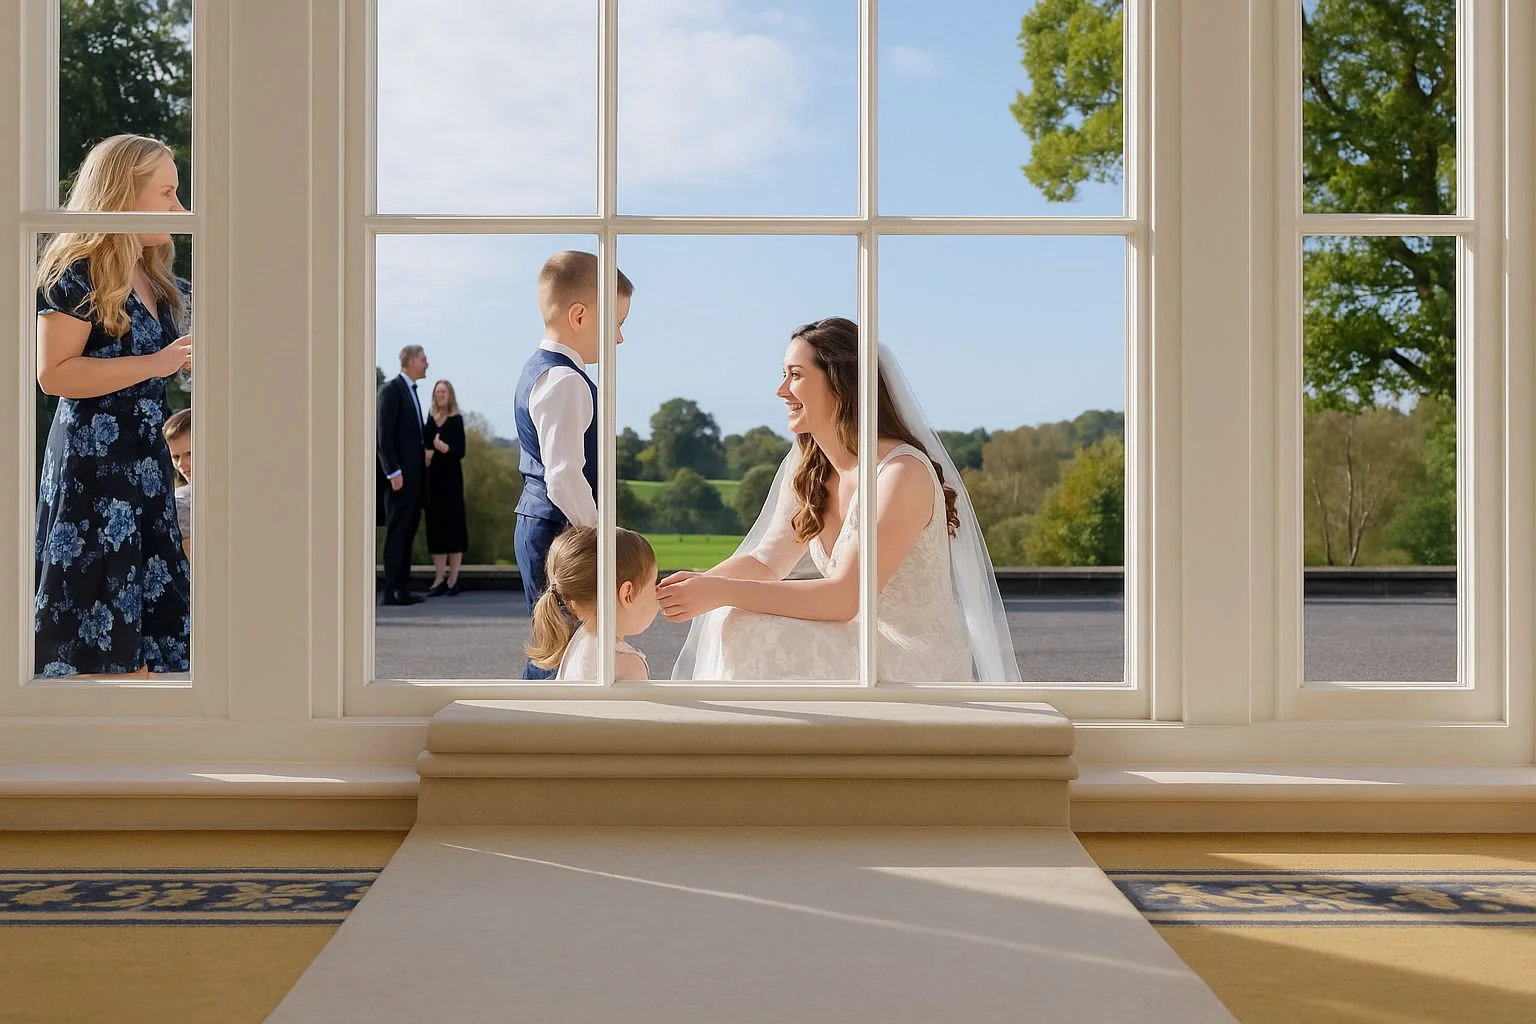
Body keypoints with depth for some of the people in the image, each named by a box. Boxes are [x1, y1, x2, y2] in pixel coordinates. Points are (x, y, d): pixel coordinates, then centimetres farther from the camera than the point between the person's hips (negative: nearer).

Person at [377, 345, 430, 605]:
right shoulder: (391, 389, -9)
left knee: (408, 530, 9)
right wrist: (393, 472, -19)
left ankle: (402, 588, 12)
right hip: (400, 475, -9)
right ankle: (392, 590, -4)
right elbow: (384, 435, -15)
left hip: (414, 474, 9)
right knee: (397, 531, -7)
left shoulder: (411, 391, 18)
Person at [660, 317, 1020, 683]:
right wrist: (700, 585, -13)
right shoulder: (810, 471, 6)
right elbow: (765, 561, 9)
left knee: (752, 632, -21)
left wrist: (721, 592, -26)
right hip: (858, 651, 8)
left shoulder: (905, 473, -20)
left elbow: (844, 597, -25)